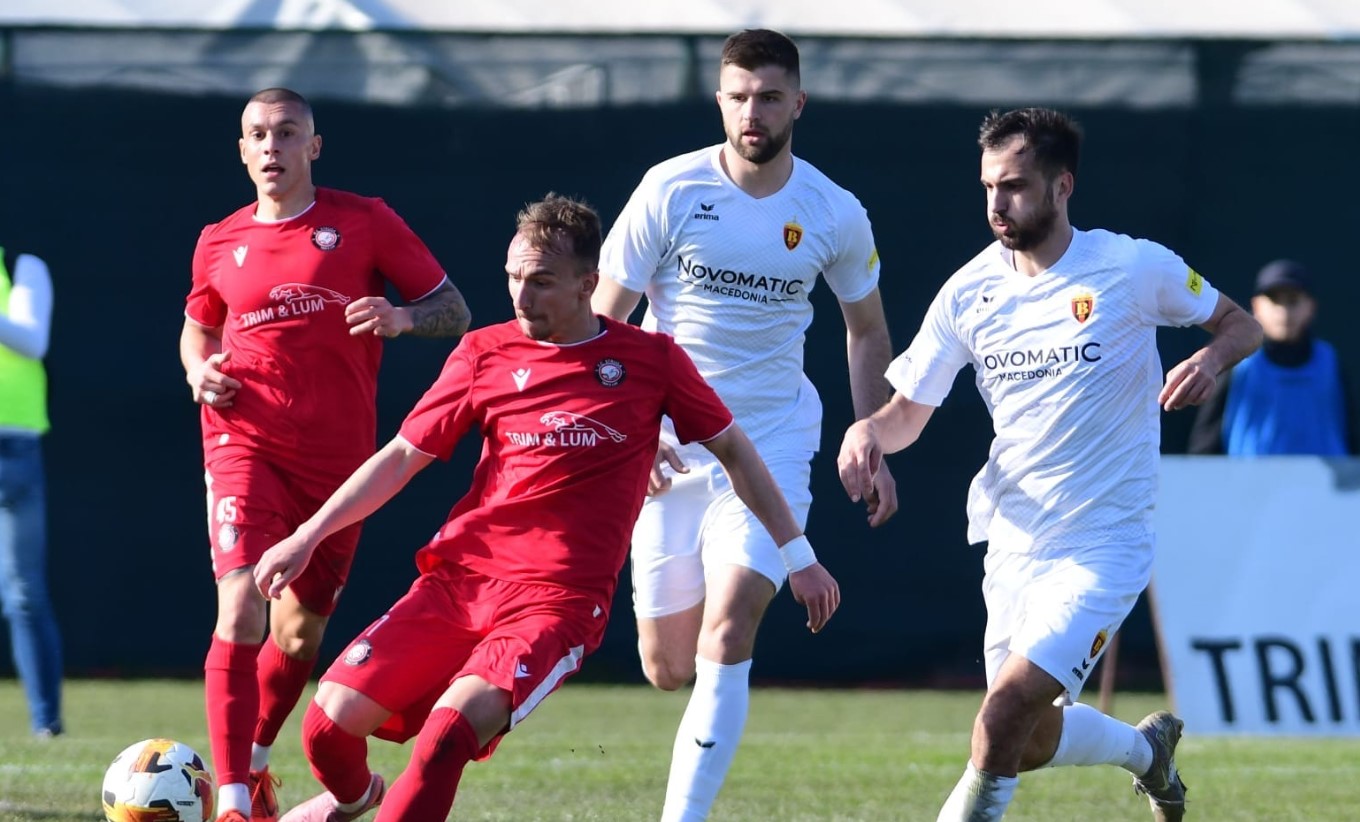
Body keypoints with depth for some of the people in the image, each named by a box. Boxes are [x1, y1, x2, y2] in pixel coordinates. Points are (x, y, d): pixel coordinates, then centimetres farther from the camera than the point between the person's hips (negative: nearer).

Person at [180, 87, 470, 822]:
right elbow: (199, 329, 24)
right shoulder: (220, 244, 7)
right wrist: (199, 371, 2)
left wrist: (402, 318, -18)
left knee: (300, 632, 10)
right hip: (246, 446, -1)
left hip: (337, 456, 1)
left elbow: (454, 312, 3)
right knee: (241, 610, -20)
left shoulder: (364, 223, 1)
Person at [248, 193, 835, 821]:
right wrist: (308, 536, 6)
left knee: (451, 728, -31)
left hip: (558, 600, -3)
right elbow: (402, 457, 12)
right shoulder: (486, 353, 7)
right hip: (458, 577, 3)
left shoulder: (651, 360, 4)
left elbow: (732, 450, 13)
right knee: (329, 725, -8)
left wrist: (798, 556, 13)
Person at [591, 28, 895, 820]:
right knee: (668, 667, 7)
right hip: (669, 448, 1)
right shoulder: (671, 191, -7)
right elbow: (601, 323, -2)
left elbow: (867, 330, 15)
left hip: (772, 447, -1)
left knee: (725, 637, -19)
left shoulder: (835, 214, -2)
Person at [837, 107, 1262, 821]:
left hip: (1103, 544, -5)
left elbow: (1240, 323, 5)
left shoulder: (1134, 268, -9)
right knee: (1031, 744, 12)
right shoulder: (970, 291, 1)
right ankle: (1148, 748, 43)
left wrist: (1210, 360, -18)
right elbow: (910, 410, 8)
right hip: (1013, 543, 5)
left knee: (1010, 707, -22)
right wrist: (868, 429, -15)